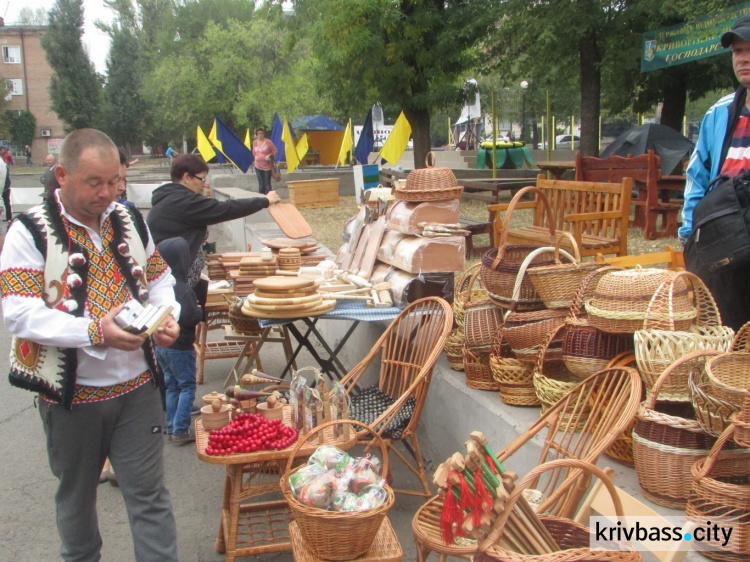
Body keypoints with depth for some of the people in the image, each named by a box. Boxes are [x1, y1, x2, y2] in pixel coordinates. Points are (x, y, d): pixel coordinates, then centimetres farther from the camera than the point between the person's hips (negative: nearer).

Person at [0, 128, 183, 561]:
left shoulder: (130, 221, 3)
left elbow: (159, 279, 13)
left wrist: (166, 317, -8)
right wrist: (96, 332, -29)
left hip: (138, 386, 2)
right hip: (72, 394, -2)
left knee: (149, 494, 7)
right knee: (76, 495, 19)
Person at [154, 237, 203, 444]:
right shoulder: (182, 289, -23)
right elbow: (190, 318, -28)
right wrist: (200, 311, -7)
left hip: (160, 344, 8)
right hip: (180, 346, -8)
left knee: (171, 385, 17)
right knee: (187, 386, 5)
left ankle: (171, 427, 24)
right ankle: (181, 430, 4)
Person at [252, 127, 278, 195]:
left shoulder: (268, 142, -7)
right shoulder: (254, 142, 4)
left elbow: (275, 151, -2)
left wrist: (270, 156, -16)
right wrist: (256, 159, 8)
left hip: (267, 166, -4)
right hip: (258, 166, 4)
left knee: (267, 183, -4)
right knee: (261, 183, 8)